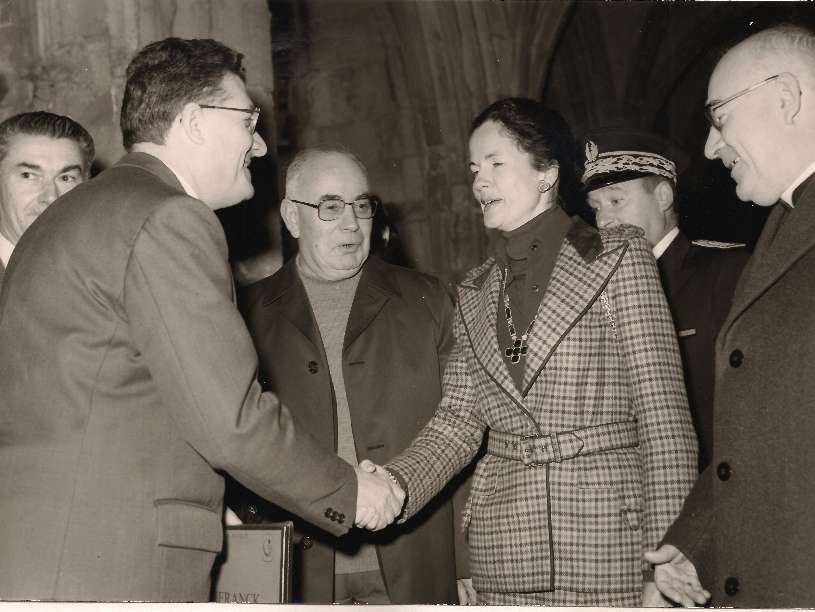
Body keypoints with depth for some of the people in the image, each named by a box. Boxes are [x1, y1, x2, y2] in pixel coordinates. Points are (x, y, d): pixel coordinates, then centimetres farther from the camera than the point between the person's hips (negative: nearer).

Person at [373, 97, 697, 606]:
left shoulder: (616, 256, -2)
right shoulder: (476, 292, 13)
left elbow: (664, 413, -7)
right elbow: (457, 422, 8)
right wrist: (396, 485, -11)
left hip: (608, 538, -4)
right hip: (504, 550, 4)